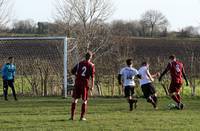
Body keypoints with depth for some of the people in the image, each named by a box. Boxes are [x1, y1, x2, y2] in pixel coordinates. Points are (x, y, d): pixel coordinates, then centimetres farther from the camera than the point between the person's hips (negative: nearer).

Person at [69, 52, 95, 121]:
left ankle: (72, 116, 7)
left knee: (74, 99, 9)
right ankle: (82, 116, 3)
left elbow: (73, 71, 8)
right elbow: (92, 76, -7)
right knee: (84, 101, 5)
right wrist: (92, 86, -6)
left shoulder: (80, 63, 9)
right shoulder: (91, 65, -2)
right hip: (85, 83, -3)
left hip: (77, 82, 3)